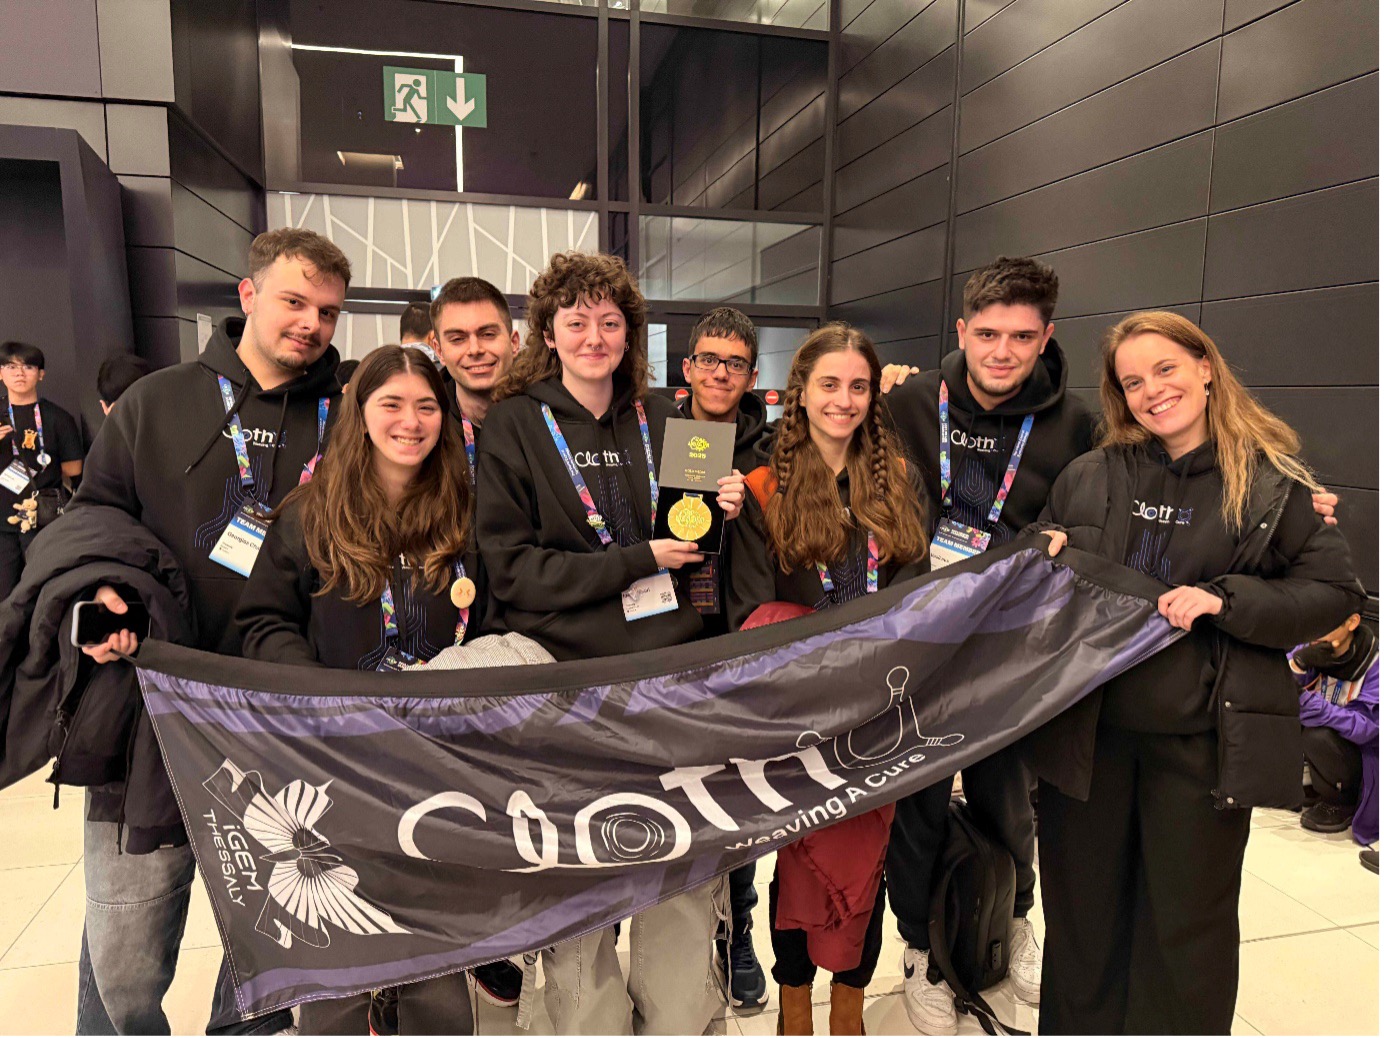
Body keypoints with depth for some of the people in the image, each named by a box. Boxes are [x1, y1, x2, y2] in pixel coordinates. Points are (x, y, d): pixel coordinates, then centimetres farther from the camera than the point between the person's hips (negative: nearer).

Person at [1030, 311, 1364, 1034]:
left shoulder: (1274, 483, -3)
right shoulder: (1089, 478, 4)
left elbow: (1334, 593, -3)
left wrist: (1223, 599, -18)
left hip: (1203, 741, -2)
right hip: (1088, 730, 3)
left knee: (1187, 924, 14)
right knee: (1081, 914, 16)